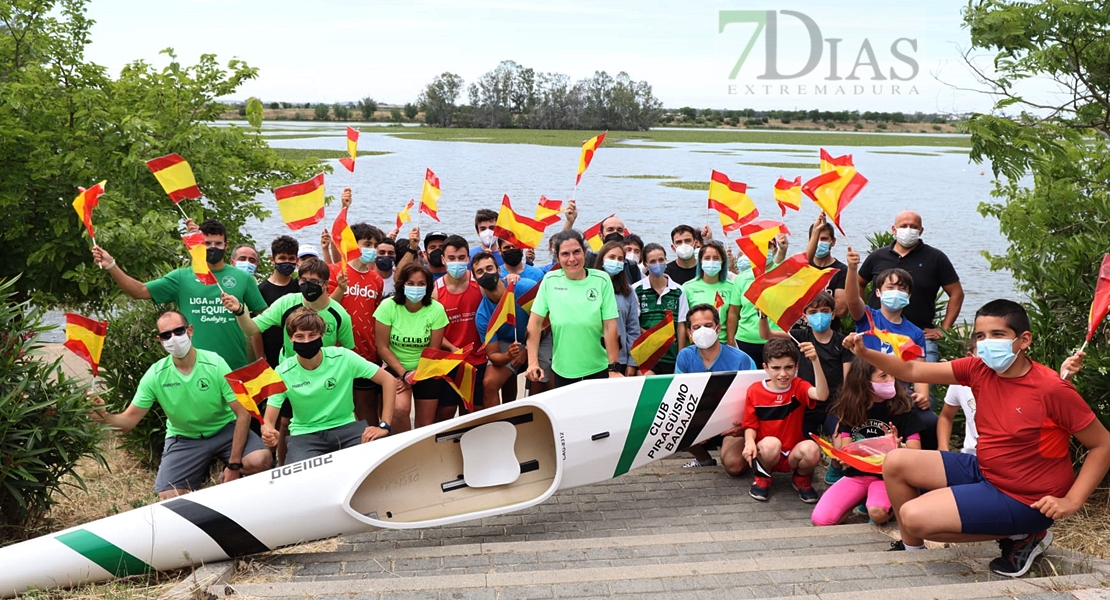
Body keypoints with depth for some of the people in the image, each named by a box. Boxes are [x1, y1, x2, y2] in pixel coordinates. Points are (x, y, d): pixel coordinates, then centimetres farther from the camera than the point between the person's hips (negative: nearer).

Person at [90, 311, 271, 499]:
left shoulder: (215, 364, -19)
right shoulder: (155, 376, -12)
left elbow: (243, 413, -18)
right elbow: (129, 420, -8)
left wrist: (234, 465, -24)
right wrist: (105, 417, -33)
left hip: (224, 430, -1)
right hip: (184, 438, 2)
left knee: (260, 460, -29)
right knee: (168, 497, -18)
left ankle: (228, 477, 6)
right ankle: (198, 475, 16)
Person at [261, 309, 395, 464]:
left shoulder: (343, 358, -11)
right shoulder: (283, 373, -8)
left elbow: (388, 380, -6)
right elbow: (269, 420, -9)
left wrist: (384, 426, -14)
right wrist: (268, 433, -35)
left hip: (345, 427, 0)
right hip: (305, 434, 0)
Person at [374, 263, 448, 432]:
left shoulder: (436, 309, -11)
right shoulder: (388, 307, -14)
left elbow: (433, 350, -4)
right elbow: (382, 348, -10)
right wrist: (404, 373, -16)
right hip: (396, 368, -1)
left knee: (426, 424, 3)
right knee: (400, 409, -26)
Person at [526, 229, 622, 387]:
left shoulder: (601, 280, -7)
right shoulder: (550, 280, -3)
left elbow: (610, 326, -7)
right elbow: (535, 322, 0)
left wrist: (614, 368, -9)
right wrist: (533, 363, -6)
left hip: (598, 370, -1)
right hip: (562, 371, 1)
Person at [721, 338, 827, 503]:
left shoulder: (798, 387, -7)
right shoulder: (755, 391, -5)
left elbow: (822, 395, -28)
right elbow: (750, 425, 0)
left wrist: (815, 360, -40)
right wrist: (750, 443, -23)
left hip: (792, 455, 1)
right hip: (765, 455, -1)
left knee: (811, 449, -33)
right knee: (771, 443, -37)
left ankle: (801, 479, 3)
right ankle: (762, 477, -2)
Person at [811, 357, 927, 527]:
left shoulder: (903, 408, -3)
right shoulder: (850, 409, 4)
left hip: (887, 476, -3)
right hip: (856, 474, 3)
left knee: (877, 513, -37)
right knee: (820, 519, -20)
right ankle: (861, 499, 8)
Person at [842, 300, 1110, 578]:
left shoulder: (1052, 389, -22)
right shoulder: (980, 370, -4)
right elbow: (912, 371, -5)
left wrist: (1072, 501, -19)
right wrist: (865, 353, -20)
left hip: (1023, 500, -7)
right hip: (982, 471, 7)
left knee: (914, 516, -20)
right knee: (896, 463, 1)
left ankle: (1020, 536, -3)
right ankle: (912, 548, 19)